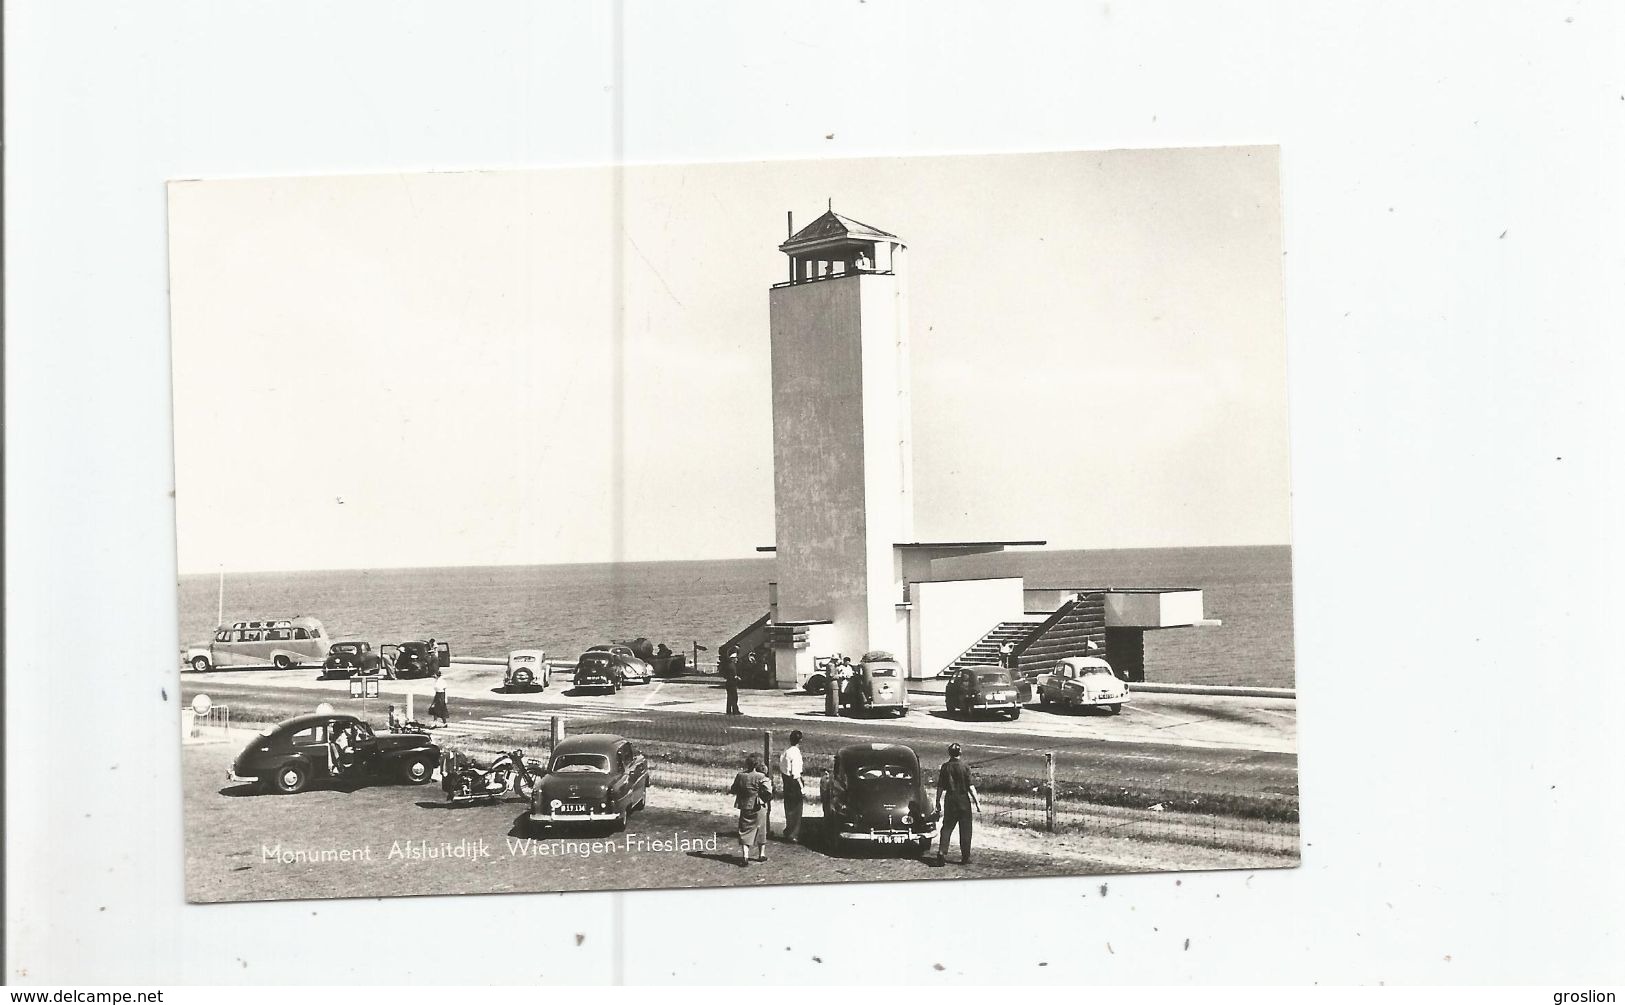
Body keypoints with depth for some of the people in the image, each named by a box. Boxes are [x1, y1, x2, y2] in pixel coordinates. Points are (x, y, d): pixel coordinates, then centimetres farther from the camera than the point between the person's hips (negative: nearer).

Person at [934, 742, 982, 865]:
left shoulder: (945, 767, 0)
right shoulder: (964, 767, -8)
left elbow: (940, 787, 3)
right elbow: (971, 787, -10)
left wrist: (938, 803, 11)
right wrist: (977, 802, -5)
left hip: (950, 800, 2)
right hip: (963, 800, -2)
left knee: (946, 827, 8)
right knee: (965, 830, 7)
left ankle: (942, 853, -7)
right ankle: (965, 857, 9)